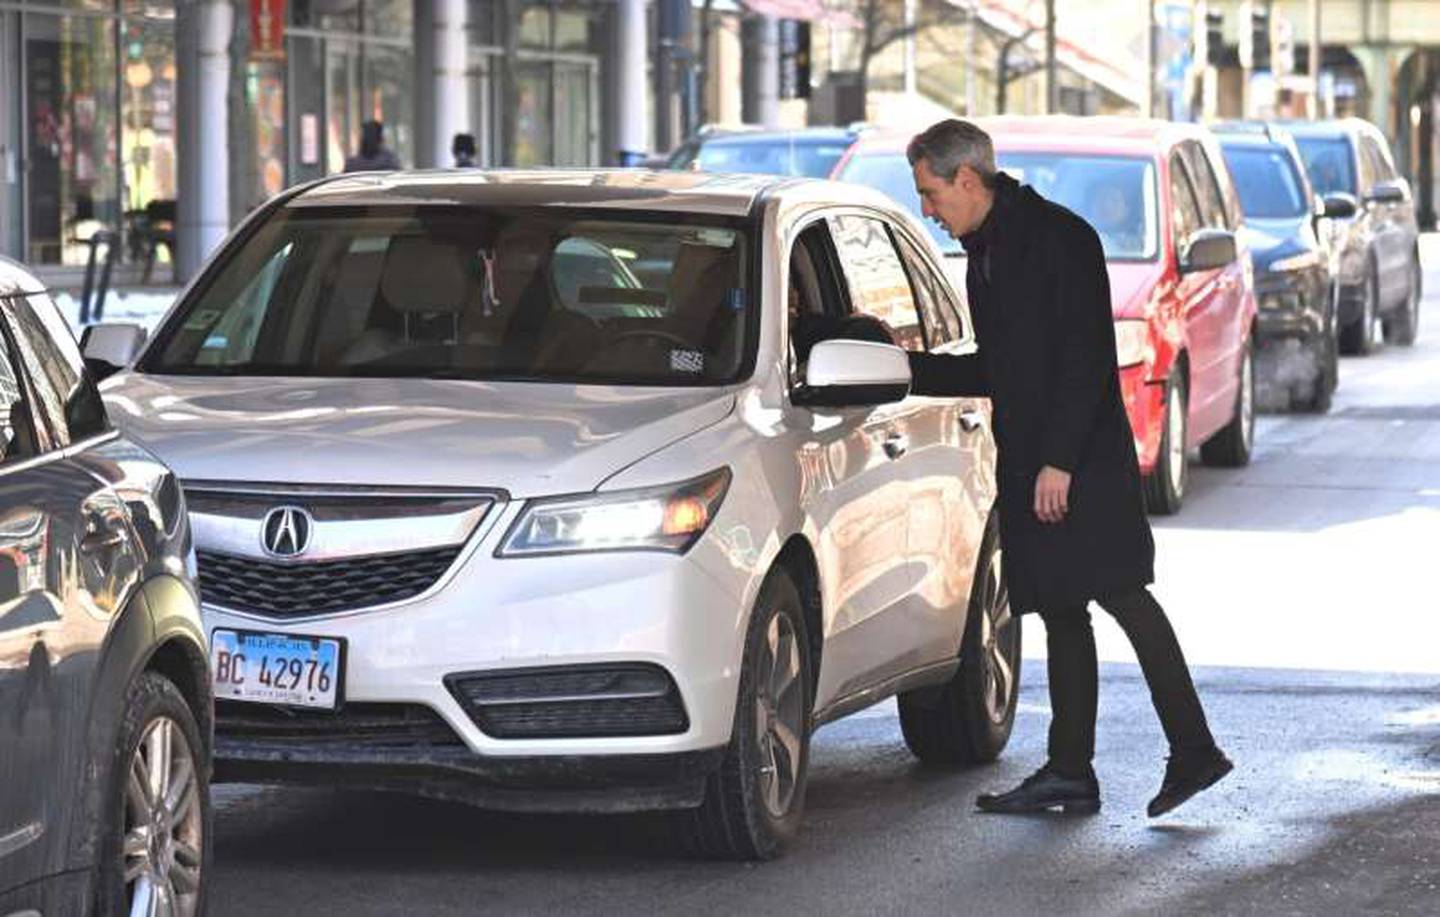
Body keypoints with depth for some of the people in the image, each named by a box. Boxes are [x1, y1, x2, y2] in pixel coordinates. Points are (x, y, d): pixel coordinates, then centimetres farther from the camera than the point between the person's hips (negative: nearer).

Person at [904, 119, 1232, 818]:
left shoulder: (1057, 237, -10)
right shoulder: (986, 255, 18)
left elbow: (1085, 358, -17)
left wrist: (1059, 460, -21)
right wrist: (909, 368, 20)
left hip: (1084, 462, -9)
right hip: (1028, 464, 9)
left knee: (1119, 593, -12)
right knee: (1061, 611, 8)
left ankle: (1193, 749, -10)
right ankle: (1070, 773, 10)